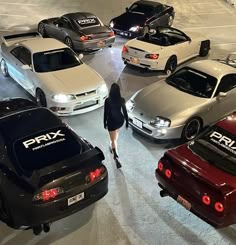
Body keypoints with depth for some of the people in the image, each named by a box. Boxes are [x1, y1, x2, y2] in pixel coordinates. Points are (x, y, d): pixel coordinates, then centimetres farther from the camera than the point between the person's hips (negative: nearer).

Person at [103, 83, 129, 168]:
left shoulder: (107, 100, -20)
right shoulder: (122, 100, -13)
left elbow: (105, 113, -12)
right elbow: (125, 112, -5)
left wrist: (105, 123, 3)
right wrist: (127, 123, 6)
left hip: (111, 121, -4)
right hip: (120, 120, 4)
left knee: (113, 139, 3)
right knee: (116, 134, 33)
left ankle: (117, 158, -3)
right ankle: (112, 146, 56)